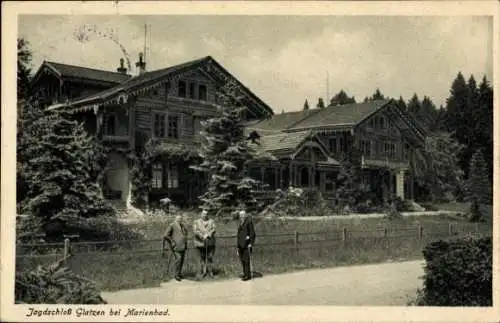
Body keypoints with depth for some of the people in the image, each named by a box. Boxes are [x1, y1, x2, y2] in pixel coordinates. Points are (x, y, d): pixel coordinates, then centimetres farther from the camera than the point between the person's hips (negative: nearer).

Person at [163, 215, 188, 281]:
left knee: (182, 259, 5)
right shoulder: (172, 225, -5)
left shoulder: (182, 225, 17)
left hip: (183, 246, 7)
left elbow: (186, 232, 38)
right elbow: (165, 236, -10)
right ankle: (177, 275, -8)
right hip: (176, 246, -7)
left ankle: (179, 273, 19)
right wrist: (172, 242, -8)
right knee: (178, 259, -16)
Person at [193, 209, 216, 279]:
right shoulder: (196, 222, 5)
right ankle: (202, 272, 11)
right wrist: (202, 236, -20)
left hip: (210, 243, 1)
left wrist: (208, 234, -22)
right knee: (202, 258, 4)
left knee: (210, 257, -1)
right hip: (200, 243, -1)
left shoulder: (211, 221, 9)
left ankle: (210, 272, 8)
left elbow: (213, 229, -3)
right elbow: (195, 231, -8)